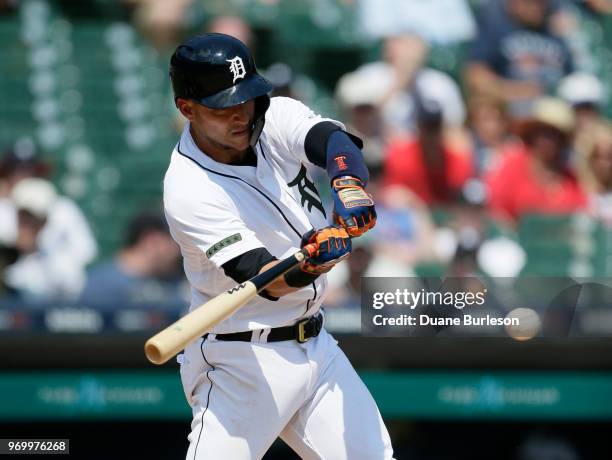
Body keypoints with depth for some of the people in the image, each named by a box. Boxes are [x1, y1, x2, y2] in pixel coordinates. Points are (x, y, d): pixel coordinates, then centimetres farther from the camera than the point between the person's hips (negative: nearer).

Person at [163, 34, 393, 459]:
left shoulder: (276, 119, -3)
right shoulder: (188, 190, -20)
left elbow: (335, 141, -23)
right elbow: (261, 278, -28)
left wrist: (350, 185, -45)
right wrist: (305, 270, -49)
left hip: (315, 344, 6)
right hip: (242, 360, -6)